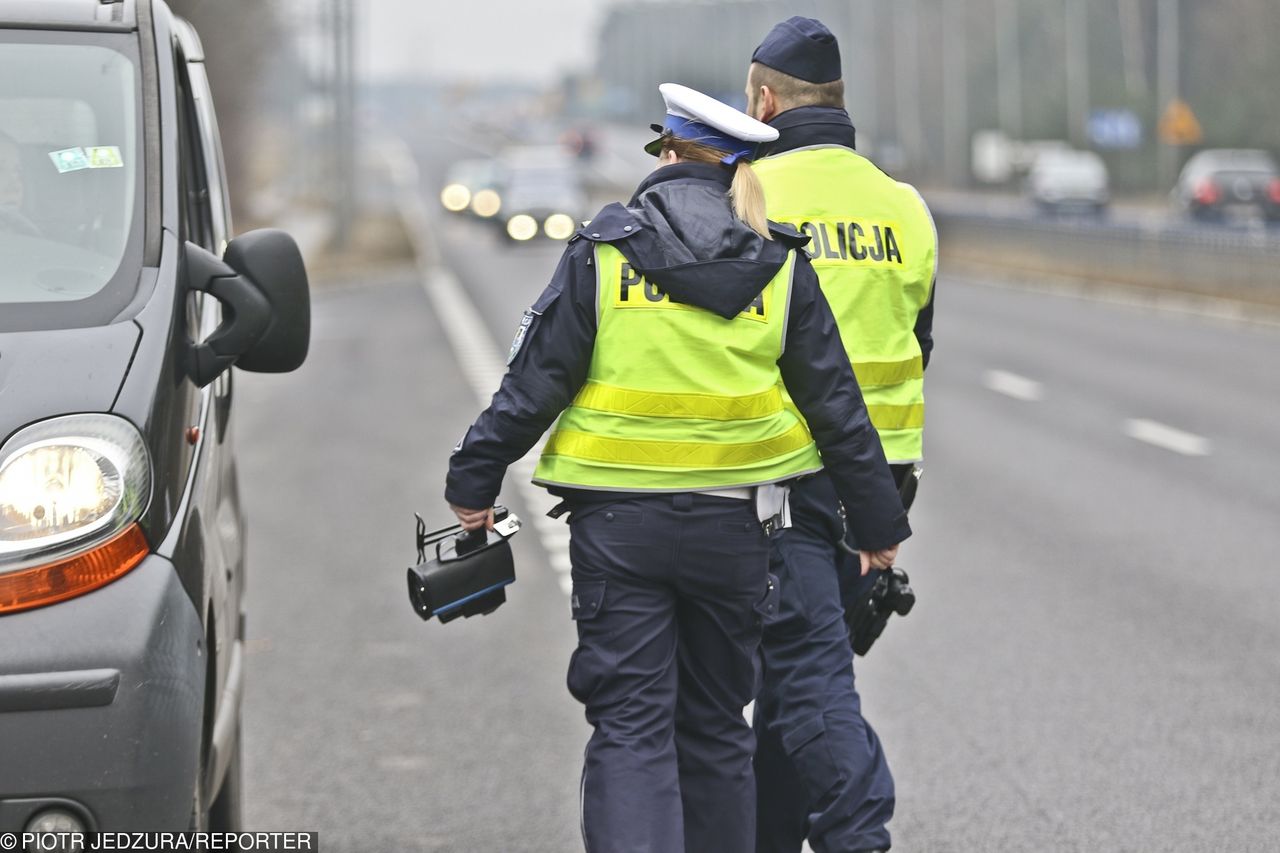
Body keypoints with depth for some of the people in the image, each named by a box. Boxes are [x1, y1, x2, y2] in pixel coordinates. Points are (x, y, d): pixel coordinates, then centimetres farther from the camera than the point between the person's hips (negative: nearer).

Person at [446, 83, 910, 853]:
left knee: (630, 724, 0)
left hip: (620, 522, -2)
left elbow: (536, 379, -4)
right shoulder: (781, 265, 2)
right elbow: (836, 405, 5)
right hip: (733, 527, 2)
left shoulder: (603, 250, -4)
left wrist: (475, 483, 5)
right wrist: (879, 523, 12)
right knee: (717, 725, 16)